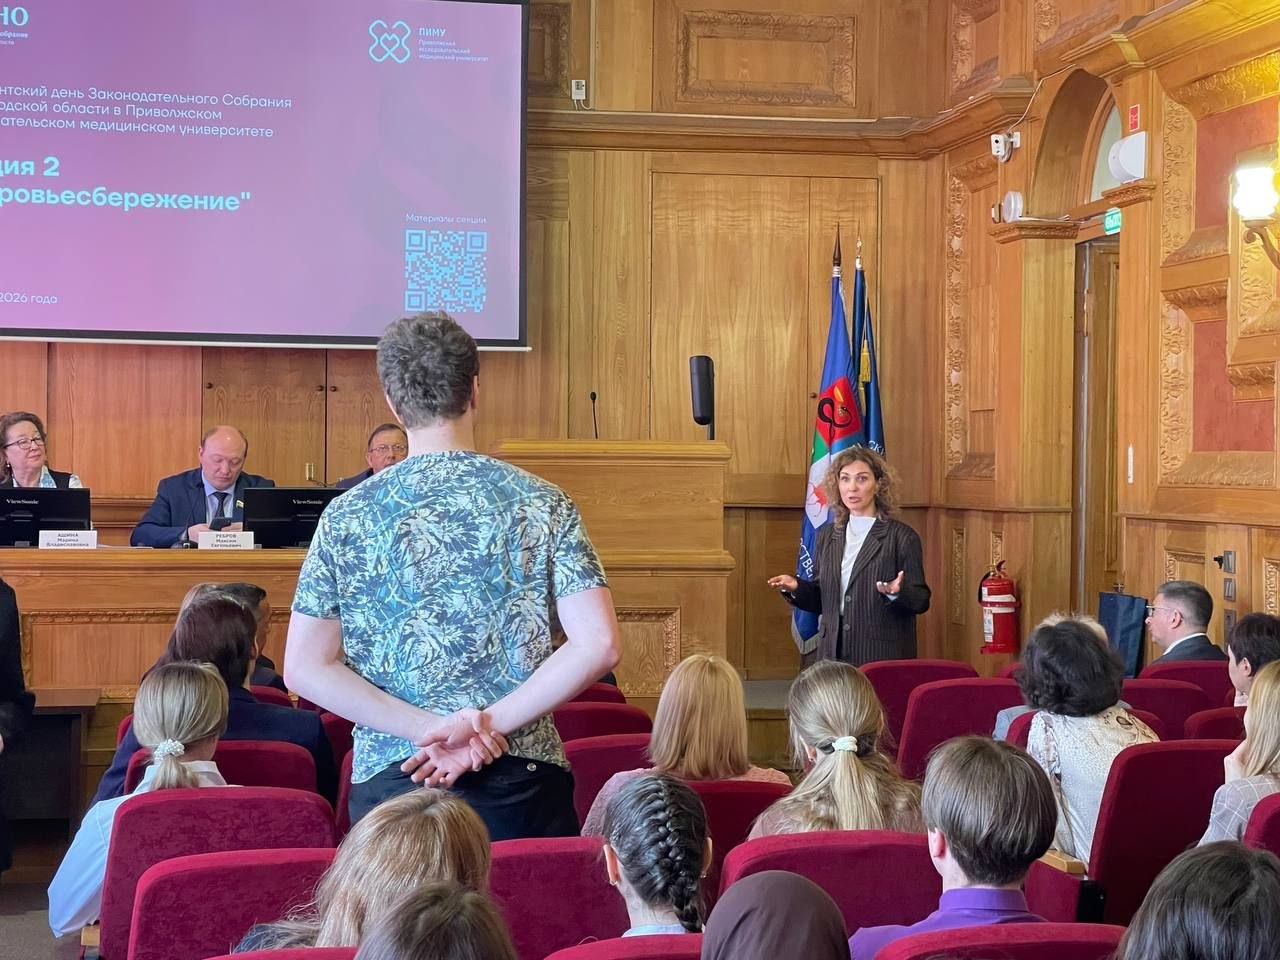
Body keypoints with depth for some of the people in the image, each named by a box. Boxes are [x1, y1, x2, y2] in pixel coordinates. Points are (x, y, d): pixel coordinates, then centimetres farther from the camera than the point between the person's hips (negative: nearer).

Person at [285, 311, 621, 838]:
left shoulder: (350, 514, 0)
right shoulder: (543, 503, -2)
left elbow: (304, 668, -4)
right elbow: (598, 645, -10)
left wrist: (429, 728, -7)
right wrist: (488, 725, -11)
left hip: (391, 781, 1)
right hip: (521, 781, 0)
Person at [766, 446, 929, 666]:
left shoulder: (902, 537, -3)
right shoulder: (827, 536, 12)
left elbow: (921, 601, -4)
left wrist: (897, 593, -24)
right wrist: (796, 588, -4)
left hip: (883, 656, -4)